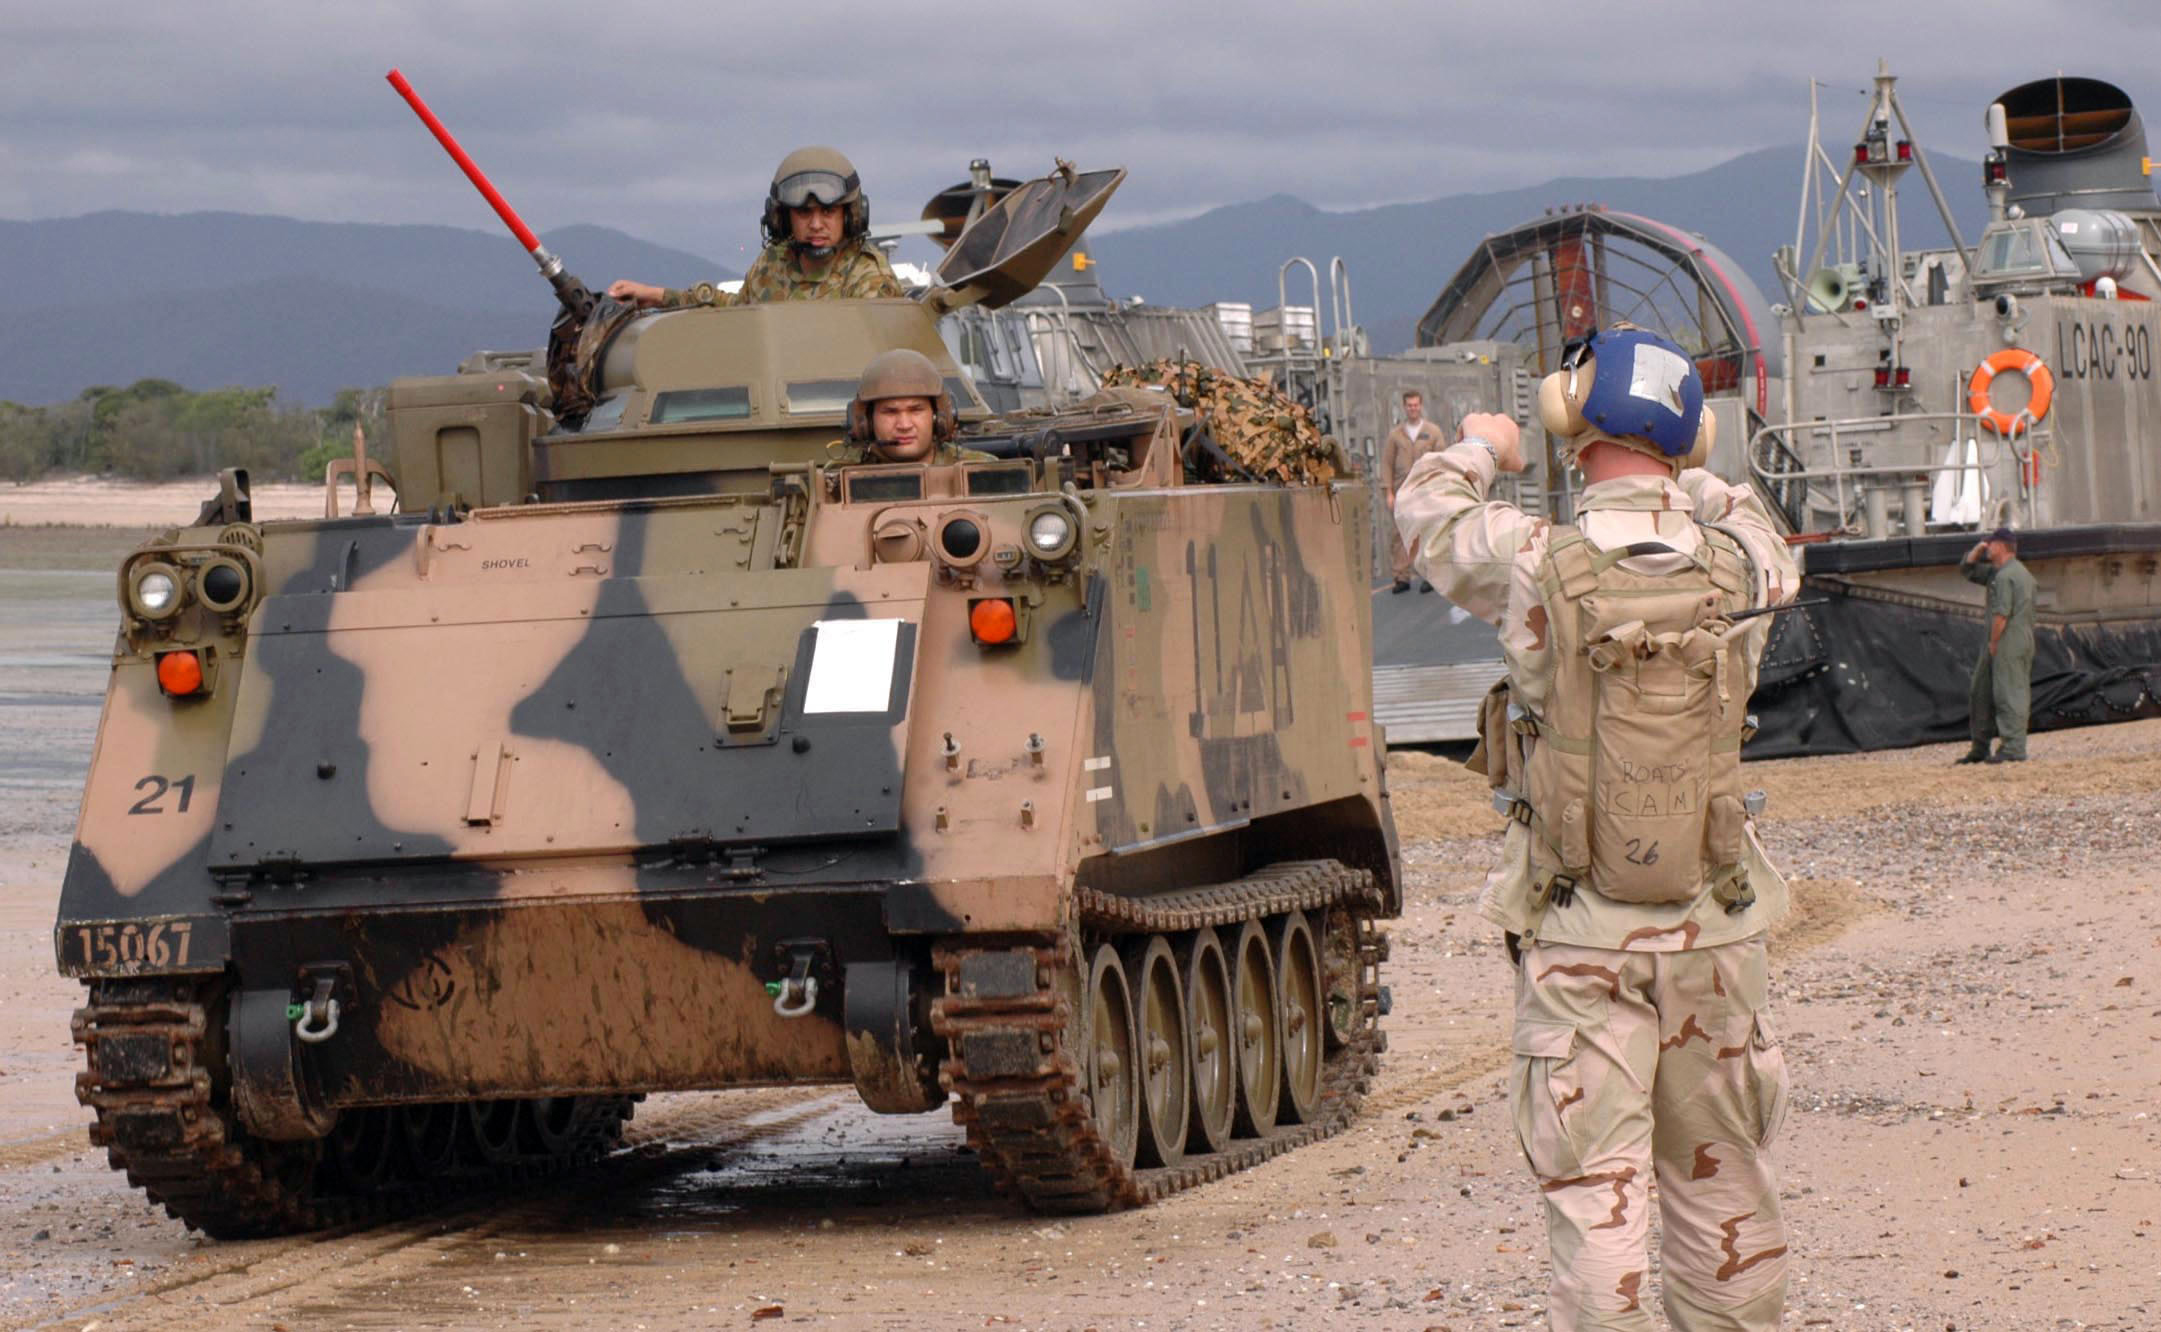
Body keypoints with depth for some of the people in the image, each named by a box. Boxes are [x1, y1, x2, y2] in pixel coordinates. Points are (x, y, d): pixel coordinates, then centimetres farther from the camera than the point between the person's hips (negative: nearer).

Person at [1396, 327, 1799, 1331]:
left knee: (1596, 1191, -2)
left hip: (1576, 938, -3)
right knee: (1719, 1178, 14)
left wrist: (1477, 448, 29)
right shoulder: (1740, 566, -5)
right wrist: (1689, 475, 38)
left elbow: (1426, 513, 8)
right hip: (1713, 932, 3)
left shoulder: (1536, 566, -12)